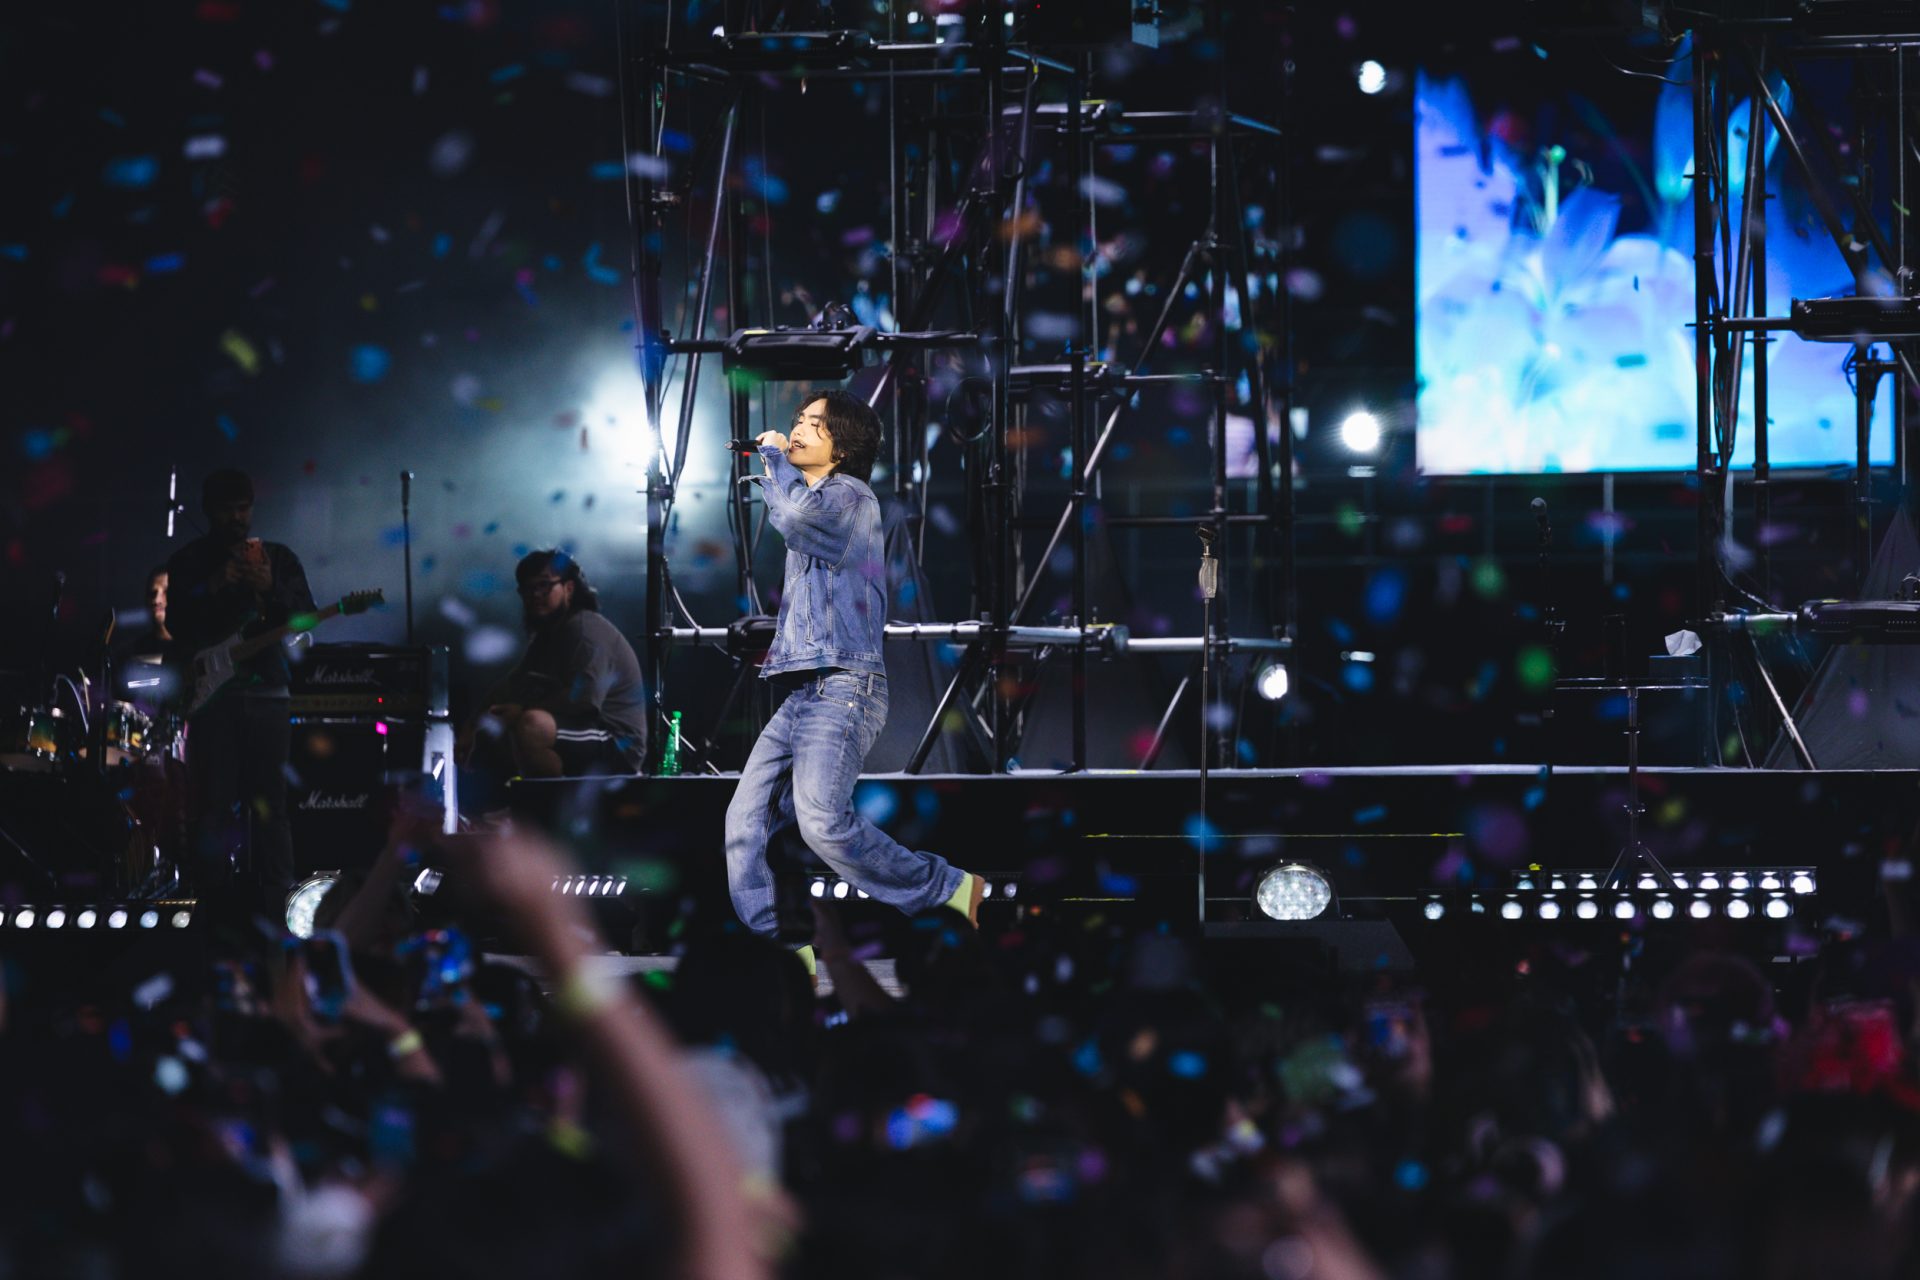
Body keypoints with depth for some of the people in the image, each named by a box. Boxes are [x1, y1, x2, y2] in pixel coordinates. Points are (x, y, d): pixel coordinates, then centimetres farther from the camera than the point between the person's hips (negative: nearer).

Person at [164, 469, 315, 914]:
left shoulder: (279, 559, 12)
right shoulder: (189, 562, 7)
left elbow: (305, 616, 3)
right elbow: (175, 621, -3)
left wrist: (271, 590, -14)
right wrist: (214, 588, -16)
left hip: (266, 691, 1)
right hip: (210, 690, -1)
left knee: (270, 802, -2)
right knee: (215, 803, -3)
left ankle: (275, 903, -1)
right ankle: (214, 905, 0)